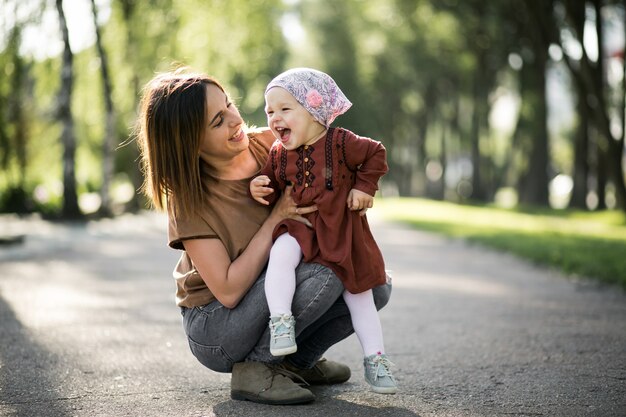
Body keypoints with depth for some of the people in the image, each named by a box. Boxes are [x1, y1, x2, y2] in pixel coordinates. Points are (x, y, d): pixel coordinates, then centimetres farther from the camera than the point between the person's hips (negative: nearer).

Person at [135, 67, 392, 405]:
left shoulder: (269, 144, -10)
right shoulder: (188, 197, -22)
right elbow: (228, 291, -26)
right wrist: (276, 218, -27)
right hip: (216, 326, -6)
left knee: (375, 285, -10)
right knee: (322, 274, -30)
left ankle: (297, 359, 5)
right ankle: (254, 366, -13)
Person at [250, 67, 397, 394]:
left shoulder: (340, 143, -12)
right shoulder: (277, 153, -1)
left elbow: (376, 154, -2)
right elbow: (273, 186, 10)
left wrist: (364, 187, -9)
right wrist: (260, 189, -11)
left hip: (342, 230, -2)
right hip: (298, 227, 2)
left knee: (359, 293, 4)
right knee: (280, 254, -32)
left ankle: (375, 359, 14)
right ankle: (280, 321, -30)